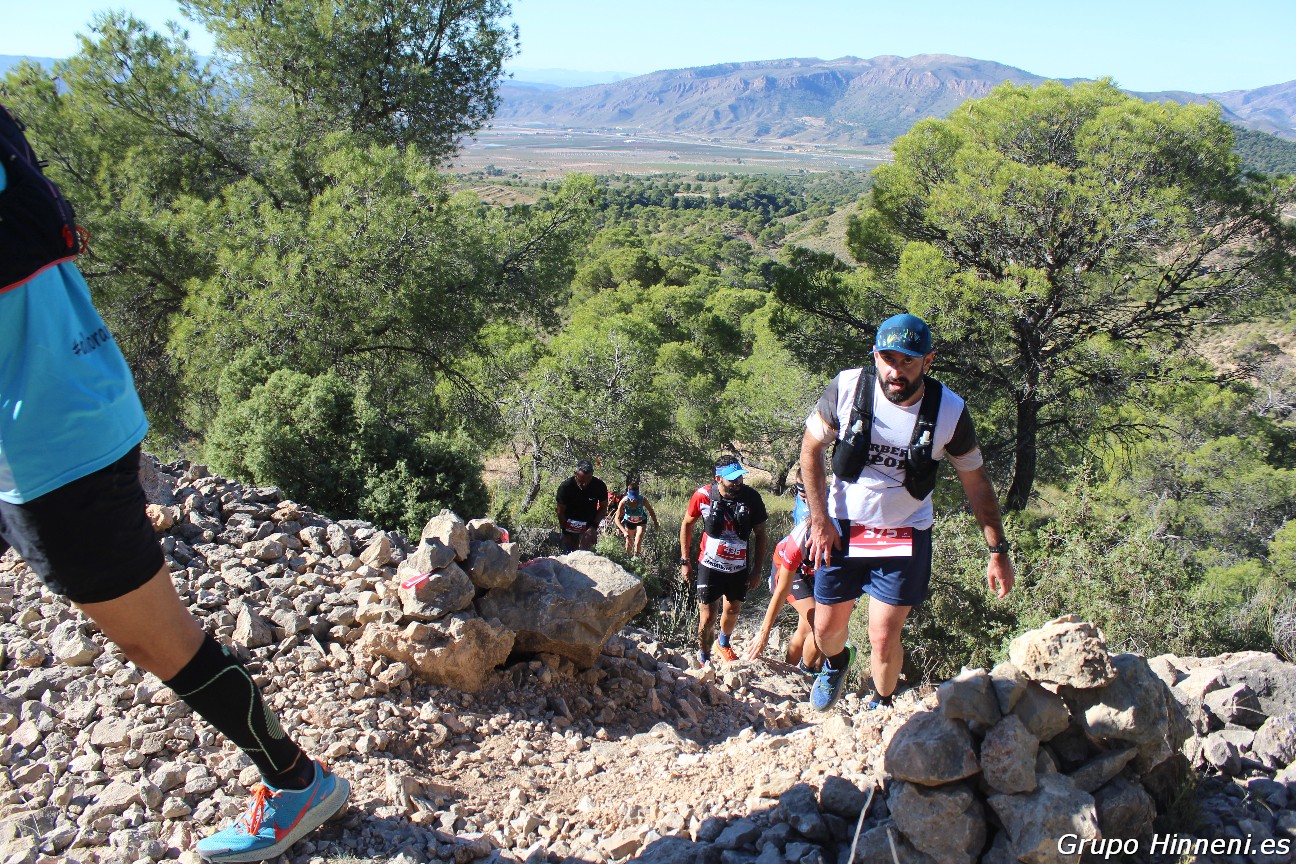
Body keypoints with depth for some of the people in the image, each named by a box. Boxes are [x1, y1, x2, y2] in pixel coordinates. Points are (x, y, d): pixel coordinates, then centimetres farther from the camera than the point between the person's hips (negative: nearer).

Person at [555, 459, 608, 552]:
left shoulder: (600, 486, -19)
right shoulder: (565, 486, -22)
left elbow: (603, 508, -4)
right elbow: (560, 511, -12)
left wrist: (594, 526, -15)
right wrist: (565, 532, -11)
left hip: (589, 524, 1)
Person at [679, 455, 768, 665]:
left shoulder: (752, 497, -13)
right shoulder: (703, 495, -16)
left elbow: (760, 534, -1)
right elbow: (687, 524, 1)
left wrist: (757, 569, -1)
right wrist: (685, 560, 1)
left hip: (739, 567, 2)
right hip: (710, 566, -2)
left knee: (732, 611, 18)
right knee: (707, 616, 0)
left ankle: (723, 643, 48)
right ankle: (703, 658, 25)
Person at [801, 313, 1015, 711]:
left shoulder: (949, 411, -15)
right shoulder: (847, 387, -16)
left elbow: (975, 480, -2)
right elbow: (811, 448, -2)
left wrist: (998, 550, -1)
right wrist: (820, 519, -6)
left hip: (904, 535, -1)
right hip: (841, 528, 1)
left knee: (884, 640, -3)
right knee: (827, 629, 12)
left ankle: (881, 707, 28)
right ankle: (836, 663, 49)